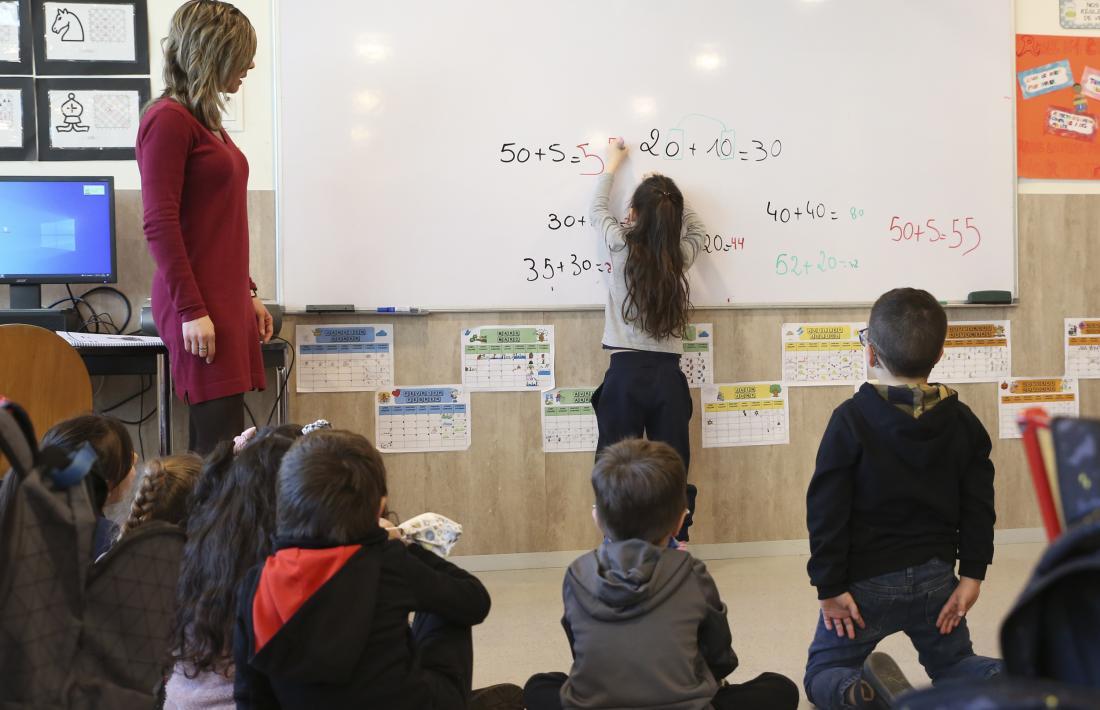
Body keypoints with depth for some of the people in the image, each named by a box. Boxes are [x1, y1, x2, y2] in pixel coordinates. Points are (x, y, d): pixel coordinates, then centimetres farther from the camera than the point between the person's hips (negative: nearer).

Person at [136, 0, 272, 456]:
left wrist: (246, 293, 22)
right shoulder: (168, 120, -10)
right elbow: (160, 224, -16)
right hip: (199, 304, -9)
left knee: (219, 443, 8)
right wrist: (191, 310, -19)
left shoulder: (206, 122, 16)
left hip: (226, 298, 9)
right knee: (219, 441, -11)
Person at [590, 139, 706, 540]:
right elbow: (697, 229, 26)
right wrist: (670, 197, 19)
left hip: (626, 374, -2)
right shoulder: (682, 256, 2)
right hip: (668, 376, 3)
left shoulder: (621, 247, -4)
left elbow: (597, 211, 17)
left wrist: (610, 168, 30)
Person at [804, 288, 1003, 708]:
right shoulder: (962, 421, 0)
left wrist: (830, 586, -9)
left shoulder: (851, 420, -14)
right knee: (954, 663, 24)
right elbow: (979, 505, 0)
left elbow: (827, 510, -15)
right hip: (937, 576, 4)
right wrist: (972, 574, 5)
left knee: (823, 674, 12)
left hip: (867, 580, -4)